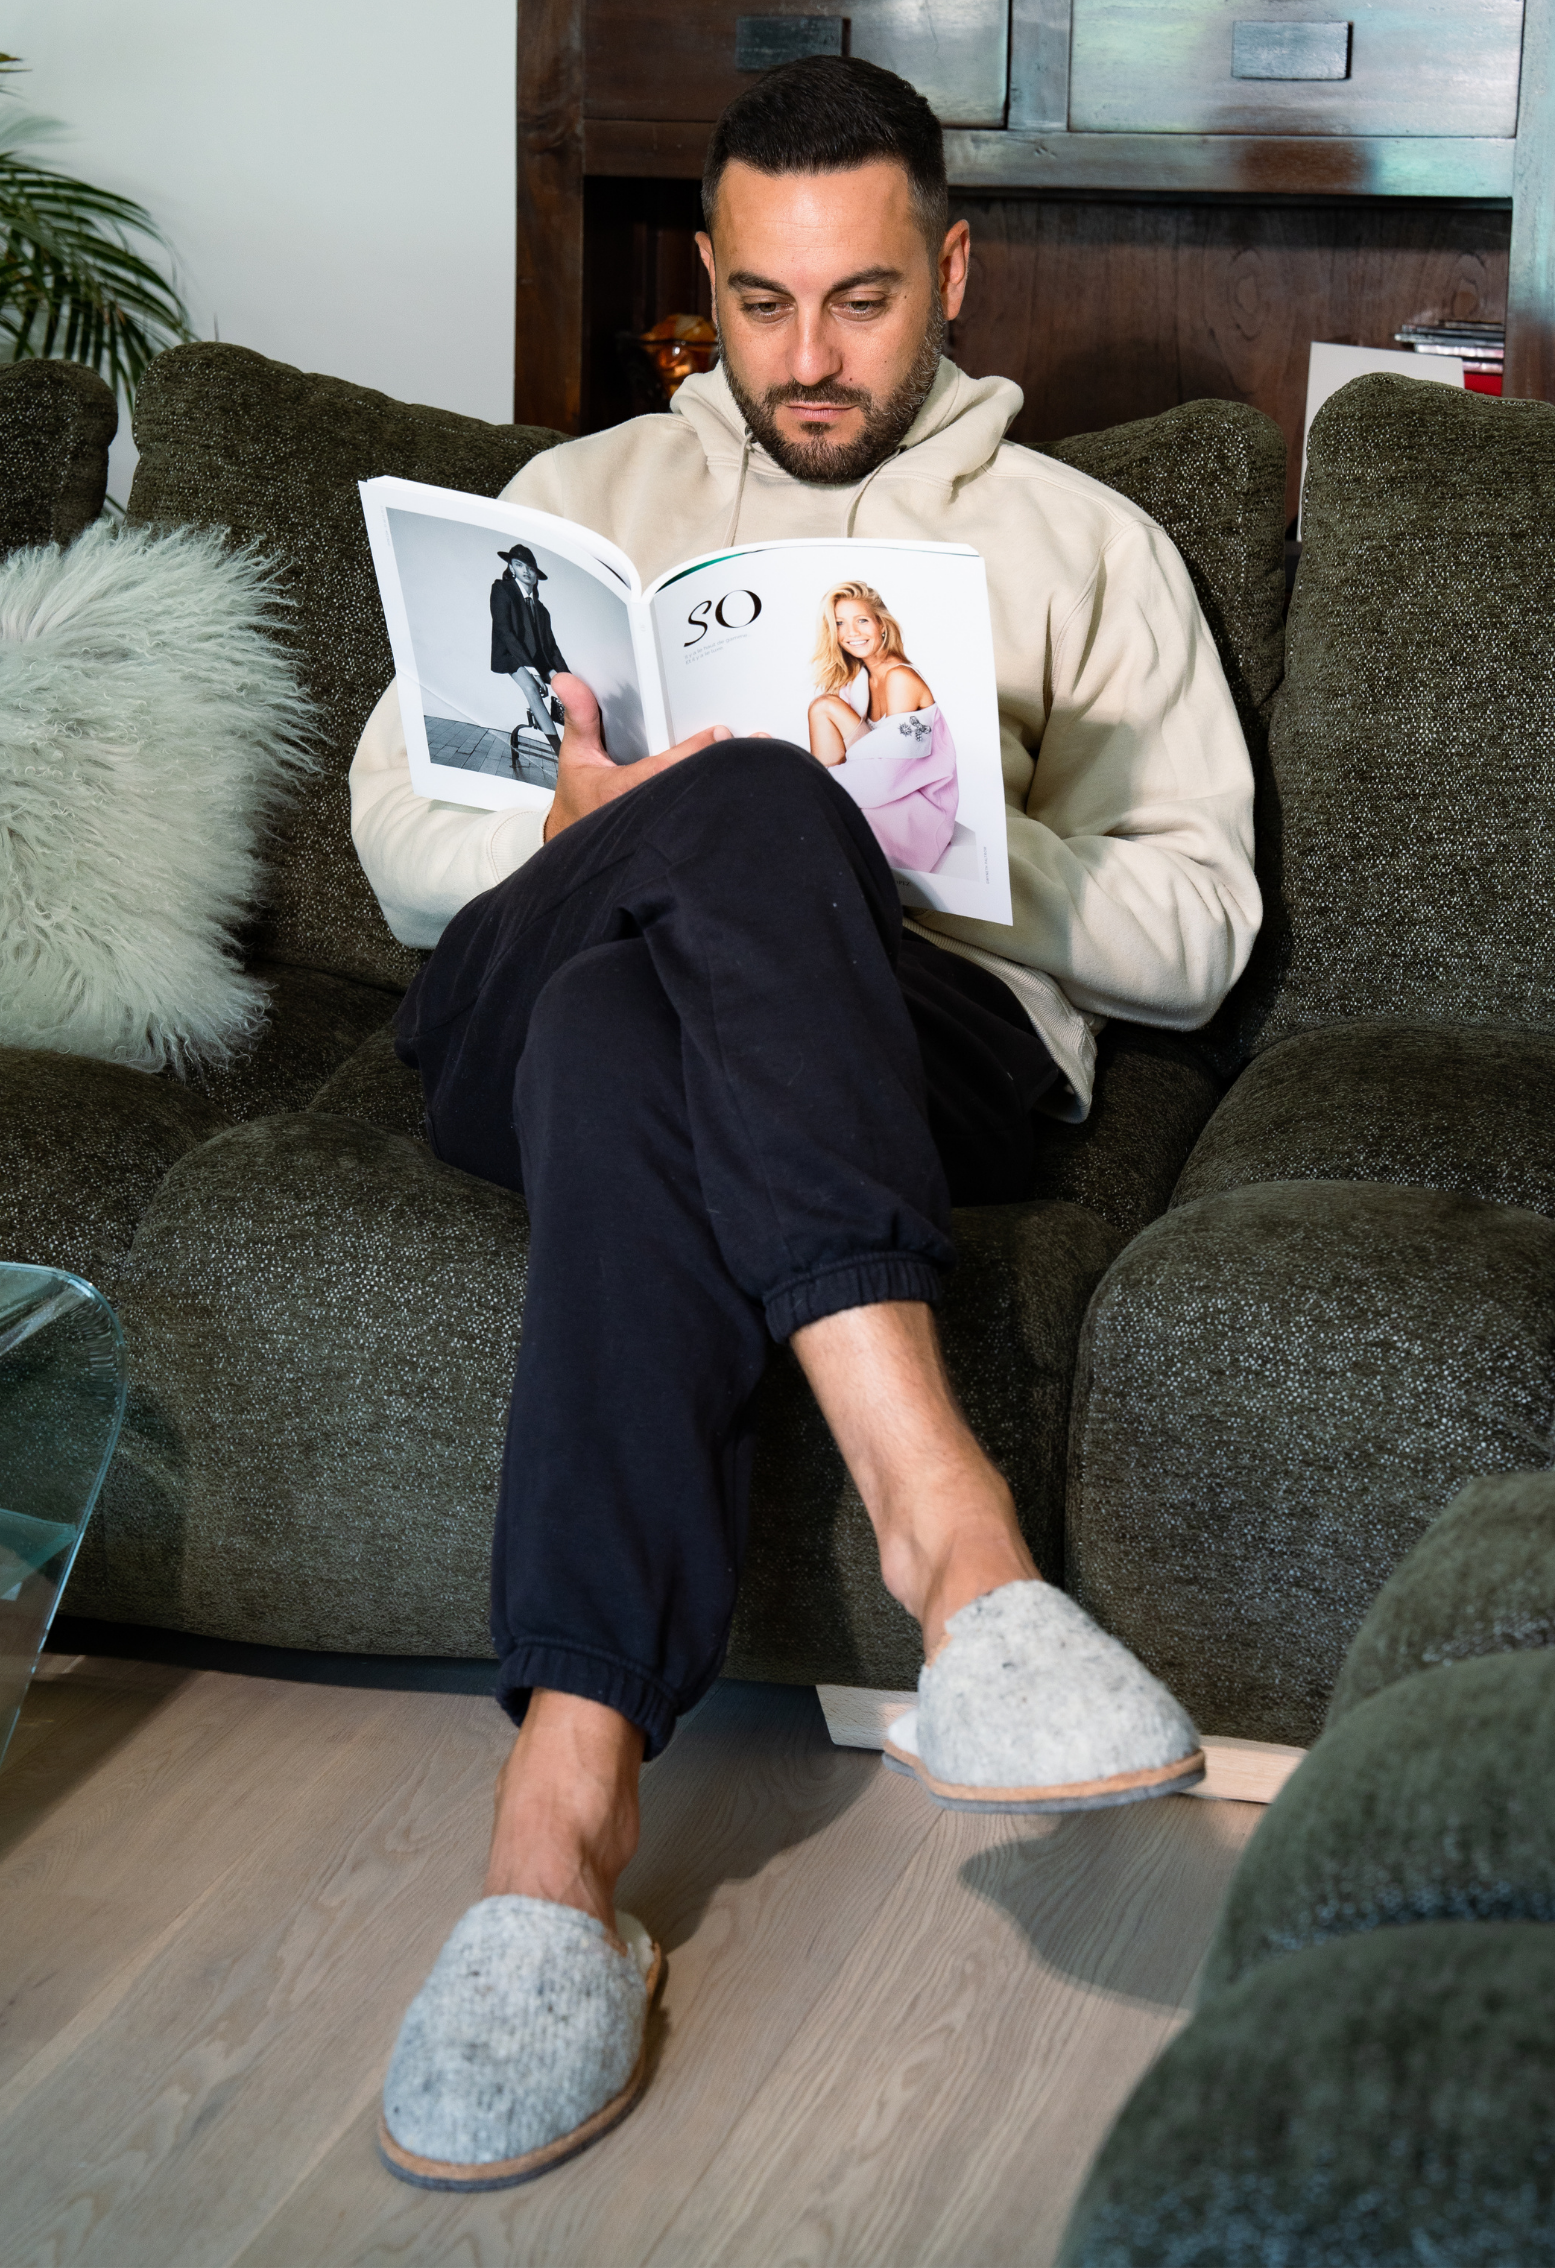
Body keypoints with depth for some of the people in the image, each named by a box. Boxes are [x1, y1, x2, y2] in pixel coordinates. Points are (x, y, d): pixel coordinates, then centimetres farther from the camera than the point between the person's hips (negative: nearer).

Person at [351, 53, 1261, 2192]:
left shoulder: (1086, 544, 23)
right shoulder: (590, 491, 28)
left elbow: (1195, 930, 12)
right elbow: (395, 822, 17)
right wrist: (567, 828, -7)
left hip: (916, 1030, -1)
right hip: (525, 996, 1)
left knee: (631, 1048, -40)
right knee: (756, 802, -38)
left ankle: (565, 1810, -51)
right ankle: (947, 1522, -52)